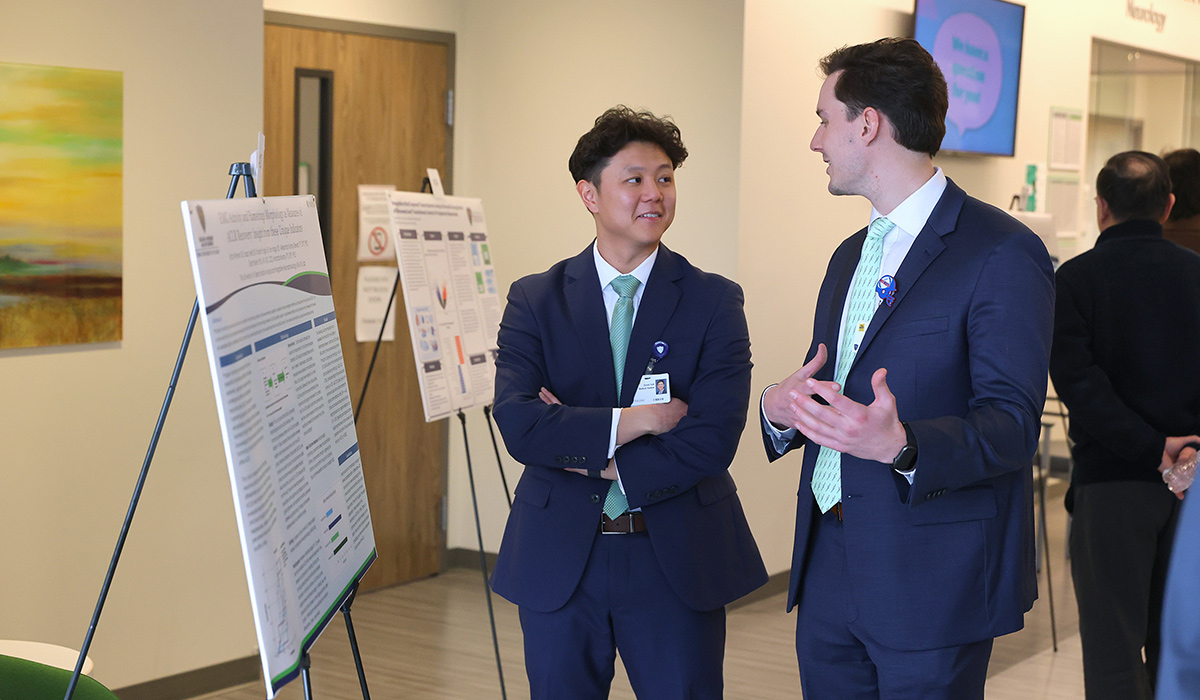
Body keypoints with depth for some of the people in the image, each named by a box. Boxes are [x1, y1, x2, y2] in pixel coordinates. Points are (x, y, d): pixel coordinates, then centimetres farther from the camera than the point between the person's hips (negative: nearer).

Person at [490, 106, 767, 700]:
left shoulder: (714, 301, -2)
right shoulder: (535, 300, 1)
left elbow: (713, 439, -13)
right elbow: (517, 423, -13)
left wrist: (595, 460, -12)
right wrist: (631, 421, -18)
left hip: (677, 559, -1)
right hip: (559, 560, 1)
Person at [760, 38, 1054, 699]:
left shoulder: (1003, 254, -12)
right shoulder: (850, 256, 16)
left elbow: (1010, 424, -18)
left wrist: (900, 446, -36)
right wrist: (781, 410, -3)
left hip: (931, 583, -7)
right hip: (828, 568, 7)